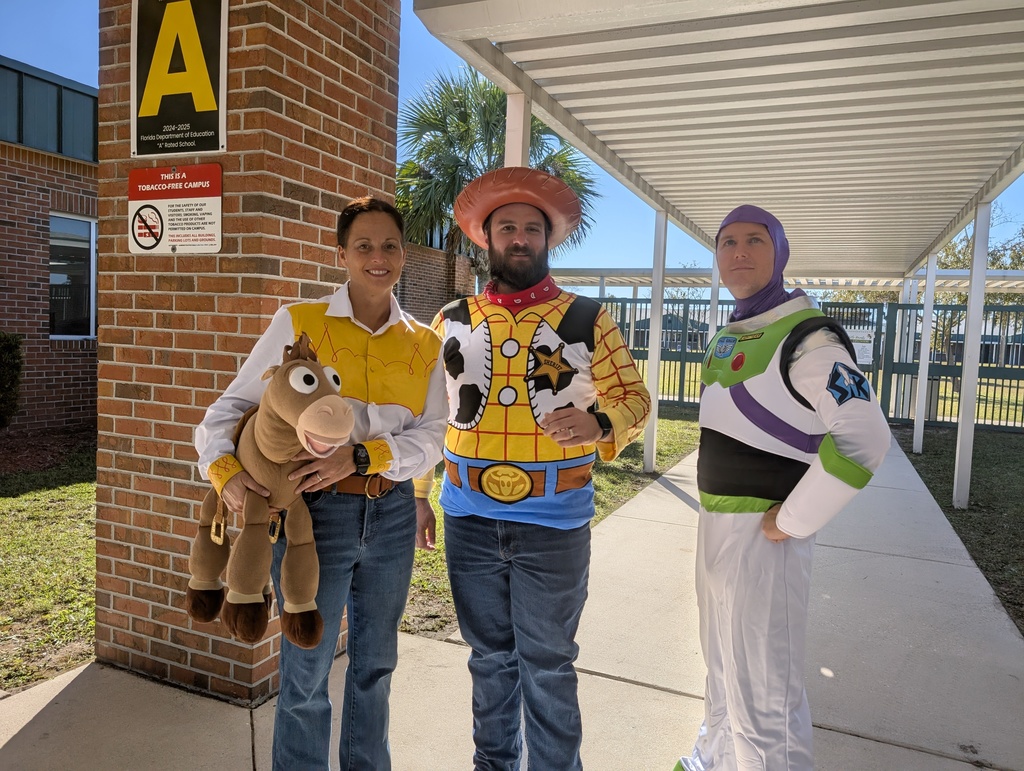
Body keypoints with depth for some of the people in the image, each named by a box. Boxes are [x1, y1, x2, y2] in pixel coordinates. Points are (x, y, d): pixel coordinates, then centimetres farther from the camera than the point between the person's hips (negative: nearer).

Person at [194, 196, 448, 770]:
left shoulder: (424, 344, 4)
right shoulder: (298, 323, -3)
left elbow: (431, 437, -4)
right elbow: (233, 405, -1)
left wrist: (360, 456, -19)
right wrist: (226, 470, -19)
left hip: (392, 514, 3)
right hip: (315, 512, -3)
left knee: (376, 664, 19)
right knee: (307, 671, 6)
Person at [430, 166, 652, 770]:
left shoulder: (587, 320, 0)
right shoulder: (453, 322, 6)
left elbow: (633, 398, -1)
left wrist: (599, 424, -23)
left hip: (554, 525, -2)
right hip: (470, 521, 3)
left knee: (548, 667, 10)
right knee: (490, 658, 19)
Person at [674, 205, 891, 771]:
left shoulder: (805, 335, -15)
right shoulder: (729, 335, 11)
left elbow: (864, 439, -25)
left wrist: (791, 521, -19)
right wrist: (713, 516, 16)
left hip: (763, 533, -9)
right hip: (715, 524, 9)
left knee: (762, 693, 0)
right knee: (722, 666, 25)